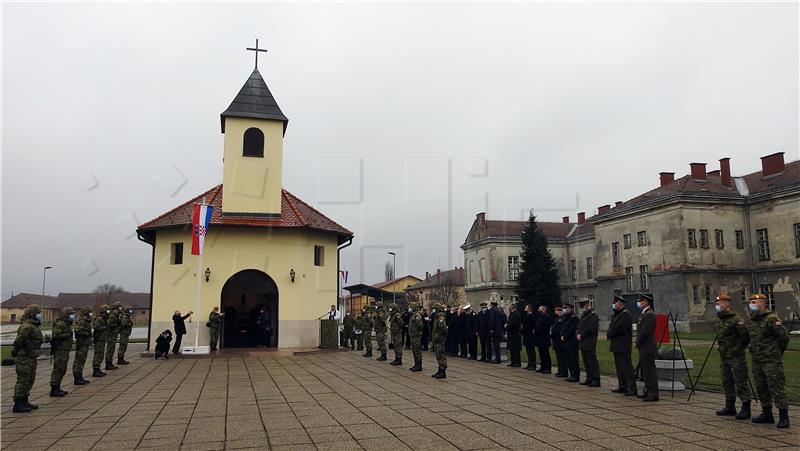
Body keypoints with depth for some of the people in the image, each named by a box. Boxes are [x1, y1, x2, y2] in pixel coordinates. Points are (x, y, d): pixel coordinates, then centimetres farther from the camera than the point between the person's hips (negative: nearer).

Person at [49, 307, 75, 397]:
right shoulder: (60, 324, -15)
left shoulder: (67, 324, 18)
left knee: (62, 370, 15)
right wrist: (68, 334, -20)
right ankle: (54, 390, -3)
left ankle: (57, 388, 23)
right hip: (60, 350, -10)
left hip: (65, 350, 10)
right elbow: (56, 335, -26)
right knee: (58, 370, -7)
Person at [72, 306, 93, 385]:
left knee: (82, 361, 15)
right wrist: (87, 333, -21)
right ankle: (77, 379, -3)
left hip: (85, 344, 11)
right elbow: (77, 331, -26)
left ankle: (80, 378, 22)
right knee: (78, 361, -6)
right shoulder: (81, 321, -16)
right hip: (81, 344, -11)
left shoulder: (86, 321, 17)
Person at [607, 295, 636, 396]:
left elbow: (619, 328, -22)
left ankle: (632, 388, -5)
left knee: (627, 367, -8)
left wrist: (609, 335, -10)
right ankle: (622, 387, 19)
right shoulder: (616, 314, 18)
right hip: (616, 346, 10)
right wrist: (609, 333, 0)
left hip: (623, 346, -10)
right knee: (619, 367, 12)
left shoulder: (625, 314, -13)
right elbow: (612, 327, 20)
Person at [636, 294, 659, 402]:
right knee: (645, 370, 15)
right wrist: (638, 343, 12)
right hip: (644, 348, 10)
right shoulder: (645, 314, 17)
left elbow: (645, 331, -20)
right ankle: (648, 391, 23)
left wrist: (637, 343, -10)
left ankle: (653, 394, -4)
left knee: (650, 370, -7)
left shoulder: (650, 315, -16)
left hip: (648, 348, -10)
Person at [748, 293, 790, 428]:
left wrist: (778, 351, 0)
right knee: (761, 388, 13)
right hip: (756, 360, 9)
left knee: (776, 387, -7)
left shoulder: (771, 319, -13)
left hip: (771, 360, -9)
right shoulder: (752, 320, 14)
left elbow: (784, 336, -11)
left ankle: (783, 416, -2)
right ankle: (767, 414, 22)